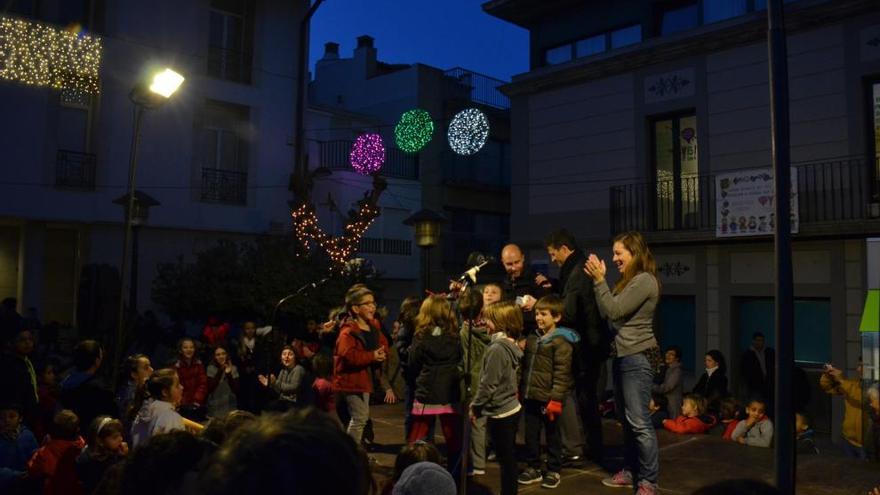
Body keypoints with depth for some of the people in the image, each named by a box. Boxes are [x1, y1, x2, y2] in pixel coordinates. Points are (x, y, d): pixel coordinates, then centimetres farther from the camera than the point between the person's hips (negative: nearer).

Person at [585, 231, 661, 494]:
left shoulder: (644, 281, -15)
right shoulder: (629, 280, 16)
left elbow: (614, 311, -19)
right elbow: (606, 312, 10)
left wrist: (600, 280, -16)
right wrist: (598, 280, 5)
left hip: (638, 357, -10)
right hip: (623, 355, 10)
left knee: (639, 421, -8)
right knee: (626, 419, 15)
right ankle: (630, 471, 25)